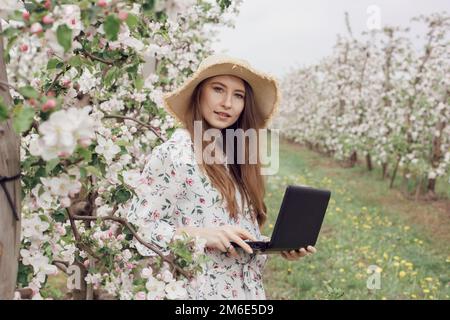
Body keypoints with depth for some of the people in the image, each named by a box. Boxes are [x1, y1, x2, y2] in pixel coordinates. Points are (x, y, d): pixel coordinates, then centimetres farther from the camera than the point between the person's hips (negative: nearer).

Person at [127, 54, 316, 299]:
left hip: (248, 289, 6)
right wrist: (198, 235, -24)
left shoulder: (235, 161, 7)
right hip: (199, 289, -6)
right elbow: (136, 226, -15)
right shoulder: (173, 153, -12)